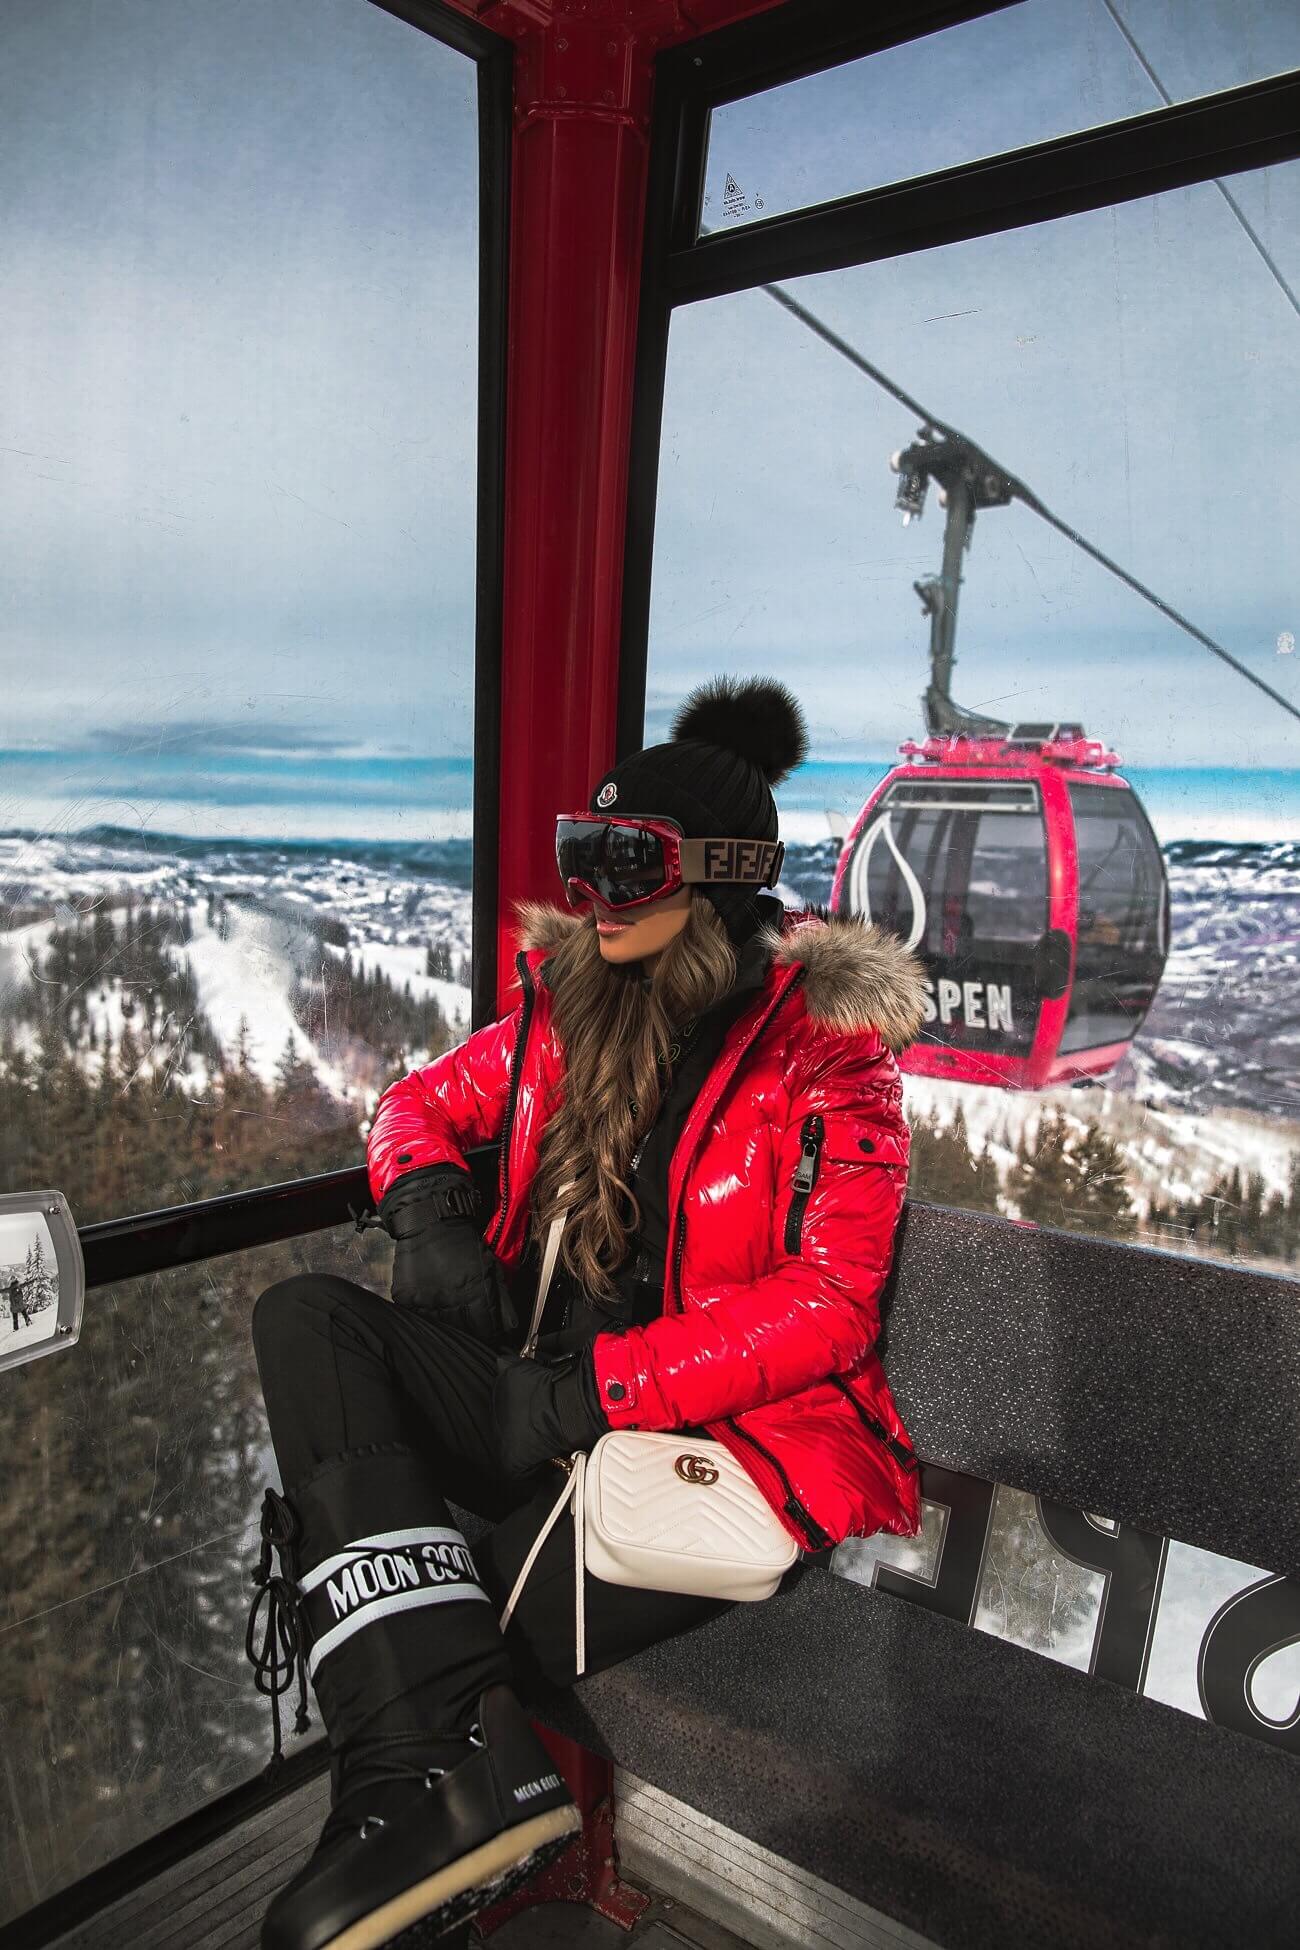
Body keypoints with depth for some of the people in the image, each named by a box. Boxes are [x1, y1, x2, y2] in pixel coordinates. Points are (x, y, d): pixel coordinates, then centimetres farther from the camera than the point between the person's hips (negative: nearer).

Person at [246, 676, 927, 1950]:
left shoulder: (822, 1046, -8)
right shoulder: (567, 1006, 8)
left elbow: (829, 1304, -14)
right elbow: (422, 1101, 21)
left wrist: (594, 1392, -20)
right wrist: (427, 1209, -4)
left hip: (721, 1432, -6)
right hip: (544, 1399, 7)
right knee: (305, 1319, -20)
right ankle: (456, 1753, -30)